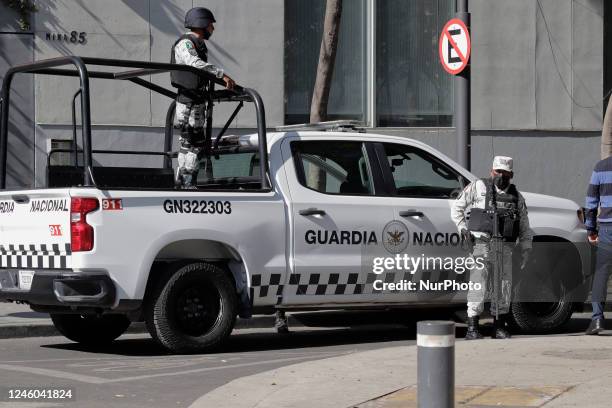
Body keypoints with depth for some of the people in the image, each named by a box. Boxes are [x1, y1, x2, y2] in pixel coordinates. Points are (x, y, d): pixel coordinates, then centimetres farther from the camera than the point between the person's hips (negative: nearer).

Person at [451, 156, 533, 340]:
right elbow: (457, 207, 10)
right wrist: (462, 228, -1)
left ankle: (500, 327, 14)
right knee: (478, 283, -11)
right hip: (482, 243, -4)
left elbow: (524, 227, 20)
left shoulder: (517, 197, 16)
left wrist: (526, 249, 11)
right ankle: (472, 328, -11)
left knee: (504, 285, 3)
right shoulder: (478, 187, 5)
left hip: (505, 247, 4)